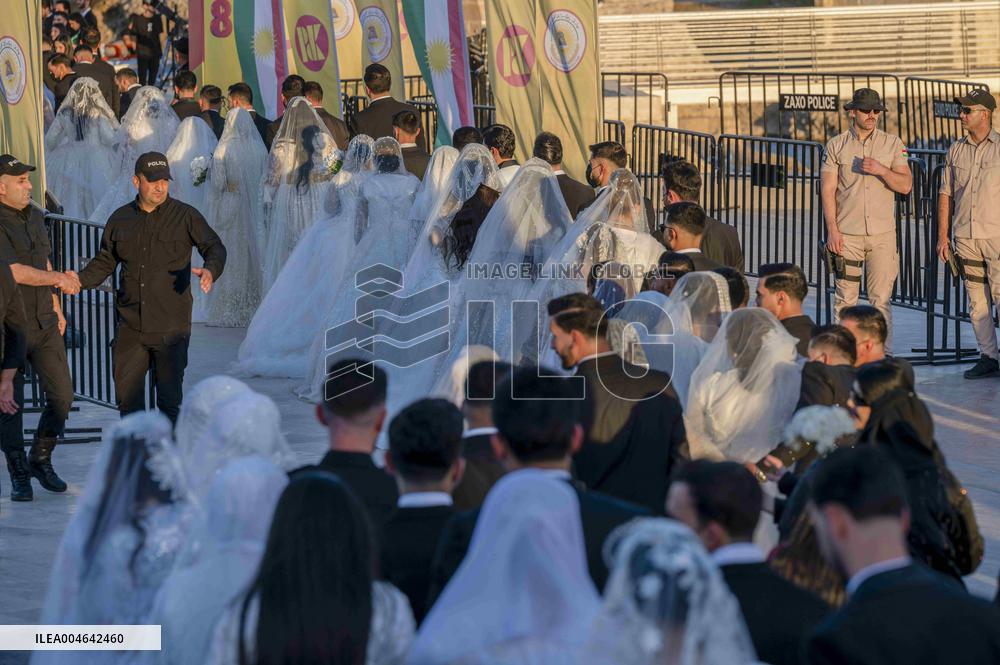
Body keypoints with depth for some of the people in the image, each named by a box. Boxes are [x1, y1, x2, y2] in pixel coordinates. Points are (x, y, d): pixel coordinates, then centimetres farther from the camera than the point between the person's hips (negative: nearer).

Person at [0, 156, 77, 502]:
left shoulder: (34, 216, 10)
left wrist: (56, 308, 20)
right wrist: (59, 278, -11)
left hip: (44, 324, 6)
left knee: (61, 396, 2)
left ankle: (40, 460, 22)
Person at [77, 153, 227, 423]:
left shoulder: (185, 216, 0)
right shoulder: (120, 219, 10)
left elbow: (214, 247, -3)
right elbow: (105, 262, 17)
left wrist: (210, 270, -25)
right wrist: (80, 280, -2)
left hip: (171, 328, -3)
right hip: (130, 327, 3)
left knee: (170, 398, 1)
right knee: (127, 398, 5)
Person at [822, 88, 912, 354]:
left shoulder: (893, 144, 7)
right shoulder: (836, 145, 5)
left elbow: (905, 185, 1)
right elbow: (828, 189, 1)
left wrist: (881, 170, -16)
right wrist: (832, 230, -7)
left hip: (882, 234, 0)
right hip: (847, 234, 0)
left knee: (881, 299, -2)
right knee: (845, 297, 0)